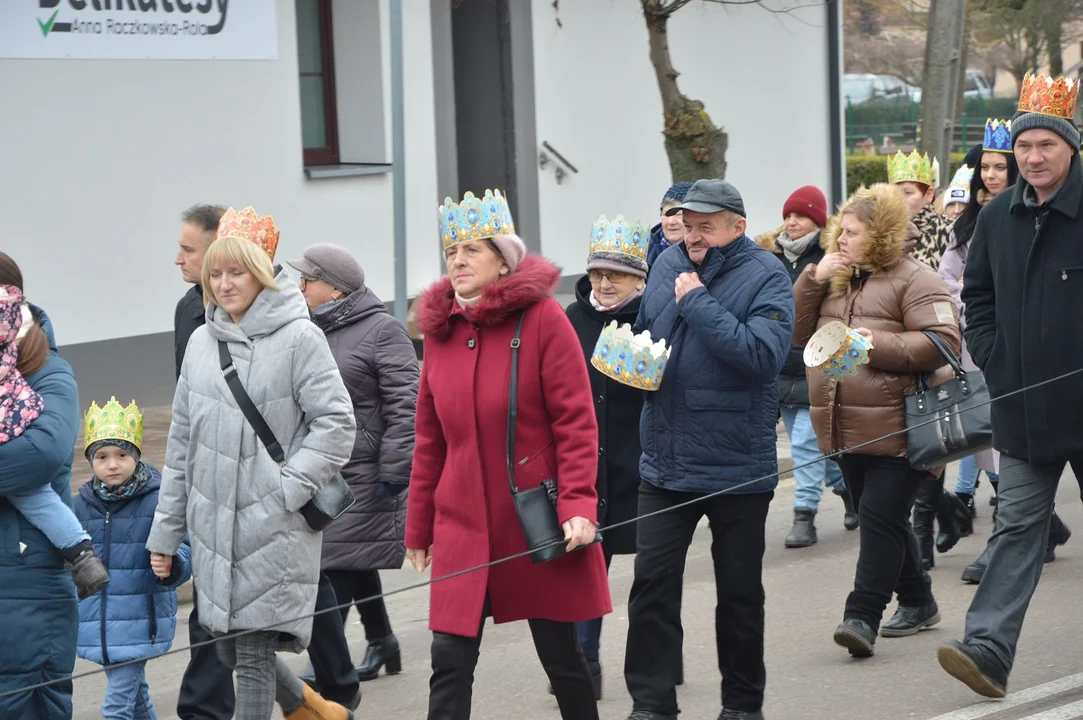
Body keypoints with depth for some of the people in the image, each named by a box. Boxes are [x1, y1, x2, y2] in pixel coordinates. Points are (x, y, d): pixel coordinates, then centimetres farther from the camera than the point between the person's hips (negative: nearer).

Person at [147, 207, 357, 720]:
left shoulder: (298, 336, -8)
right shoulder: (202, 341, 9)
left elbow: (336, 422, -9)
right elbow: (182, 441, 14)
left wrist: (287, 489, -14)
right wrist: (166, 528, 14)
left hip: (273, 526, -6)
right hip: (213, 523, 6)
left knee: (254, 652, -5)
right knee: (228, 647, 11)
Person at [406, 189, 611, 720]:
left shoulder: (541, 317, -7)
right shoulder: (440, 327, 7)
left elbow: (576, 421, -10)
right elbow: (430, 437, 12)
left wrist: (577, 505, -18)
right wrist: (418, 527, 14)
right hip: (463, 526, 4)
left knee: (560, 654, 7)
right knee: (450, 659, -2)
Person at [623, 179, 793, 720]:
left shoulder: (765, 276, -9)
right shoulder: (668, 264, 8)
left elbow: (763, 353, -25)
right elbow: (644, 330, 24)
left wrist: (696, 301, -21)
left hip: (736, 466, -4)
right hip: (665, 461, 4)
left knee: (740, 591, 9)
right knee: (652, 581, -2)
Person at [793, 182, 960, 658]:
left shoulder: (914, 280, -7)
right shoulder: (835, 280, 15)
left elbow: (942, 342, -16)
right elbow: (796, 333, 11)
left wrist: (878, 344, -21)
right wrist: (814, 280, -2)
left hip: (897, 429, -8)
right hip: (847, 431, 8)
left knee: (880, 516, -11)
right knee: (882, 520, 15)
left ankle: (863, 615, -12)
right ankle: (917, 602, 29)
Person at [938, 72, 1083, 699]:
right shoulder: (998, 218, 6)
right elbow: (978, 296, 17)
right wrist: (997, 363, 5)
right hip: (1025, 407, 4)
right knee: (1018, 526, 1)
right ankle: (989, 650, -5)